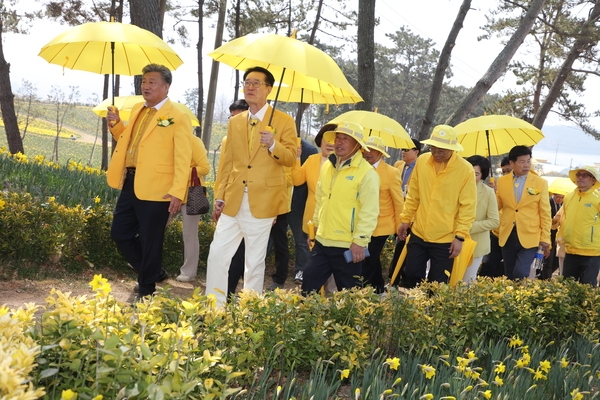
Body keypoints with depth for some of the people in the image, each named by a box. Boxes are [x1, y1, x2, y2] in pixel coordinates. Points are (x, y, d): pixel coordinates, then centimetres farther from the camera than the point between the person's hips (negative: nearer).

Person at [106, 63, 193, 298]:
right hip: (130, 183, 8)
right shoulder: (137, 110, 15)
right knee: (120, 233, 13)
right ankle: (154, 272, 31)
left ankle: (146, 291, 16)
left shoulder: (178, 117, -8)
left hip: (155, 189, -8)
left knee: (150, 241, 1)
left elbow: (183, 159, -13)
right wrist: (116, 125, 9)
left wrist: (177, 192, -21)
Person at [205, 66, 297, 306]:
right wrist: (220, 197, 9)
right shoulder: (235, 122, 13)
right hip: (233, 201, 4)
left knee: (255, 262, 4)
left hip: (262, 202, -4)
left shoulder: (284, 121, -1)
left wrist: (273, 145, -24)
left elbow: (291, 158, -5)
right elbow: (227, 163, 13)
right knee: (217, 254, 2)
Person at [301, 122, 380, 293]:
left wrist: (359, 241, -19)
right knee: (309, 285, 9)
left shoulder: (367, 173, -13)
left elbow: (369, 212, -16)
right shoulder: (327, 166, 10)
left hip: (348, 246, -6)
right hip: (322, 241, 7)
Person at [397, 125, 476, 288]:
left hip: (445, 239, -3)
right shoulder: (422, 161, 0)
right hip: (419, 234, 3)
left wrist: (460, 236, -13)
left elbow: (467, 207, -10)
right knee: (410, 276, 10)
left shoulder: (465, 169, -11)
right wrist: (405, 220, 10)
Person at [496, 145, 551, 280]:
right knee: (509, 277, 9)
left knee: (520, 275, -15)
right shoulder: (502, 181, 6)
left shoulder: (541, 183, 0)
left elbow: (545, 213, 1)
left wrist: (545, 239, -3)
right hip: (508, 236, 3)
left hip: (529, 237, -3)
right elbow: (496, 206, 11)